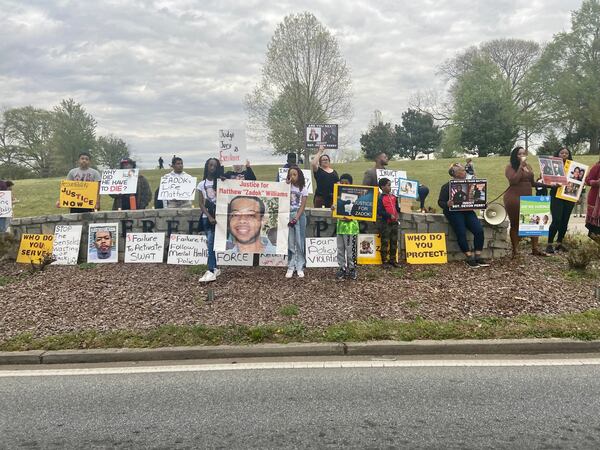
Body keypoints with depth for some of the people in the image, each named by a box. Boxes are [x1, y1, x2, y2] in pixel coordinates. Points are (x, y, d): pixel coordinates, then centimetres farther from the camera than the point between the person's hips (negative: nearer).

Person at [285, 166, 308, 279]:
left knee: (300, 242, 1)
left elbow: (302, 206, -3)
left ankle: (300, 268, 6)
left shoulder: (303, 189, 4)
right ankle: (290, 267, 6)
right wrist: (286, 185, -12)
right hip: (288, 215, 1)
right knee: (290, 243, 1)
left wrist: (296, 218, -14)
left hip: (299, 216, -1)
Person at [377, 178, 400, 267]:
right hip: (385, 223, -7)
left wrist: (397, 214, 2)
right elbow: (380, 211, -16)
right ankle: (384, 260, 9)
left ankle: (392, 259, 22)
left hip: (394, 222, 7)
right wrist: (390, 216, -21)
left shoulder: (393, 197, 11)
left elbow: (397, 207, 19)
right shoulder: (381, 198, -10)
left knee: (394, 241, 11)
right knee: (385, 242, 0)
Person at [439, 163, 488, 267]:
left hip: (467, 211, 5)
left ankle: (478, 257, -7)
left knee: (479, 230, -15)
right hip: (454, 212, -4)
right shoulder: (447, 186, 2)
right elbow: (440, 202, -4)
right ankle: (469, 258, -11)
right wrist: (447, 204, -26)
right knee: (461, 233, -21)